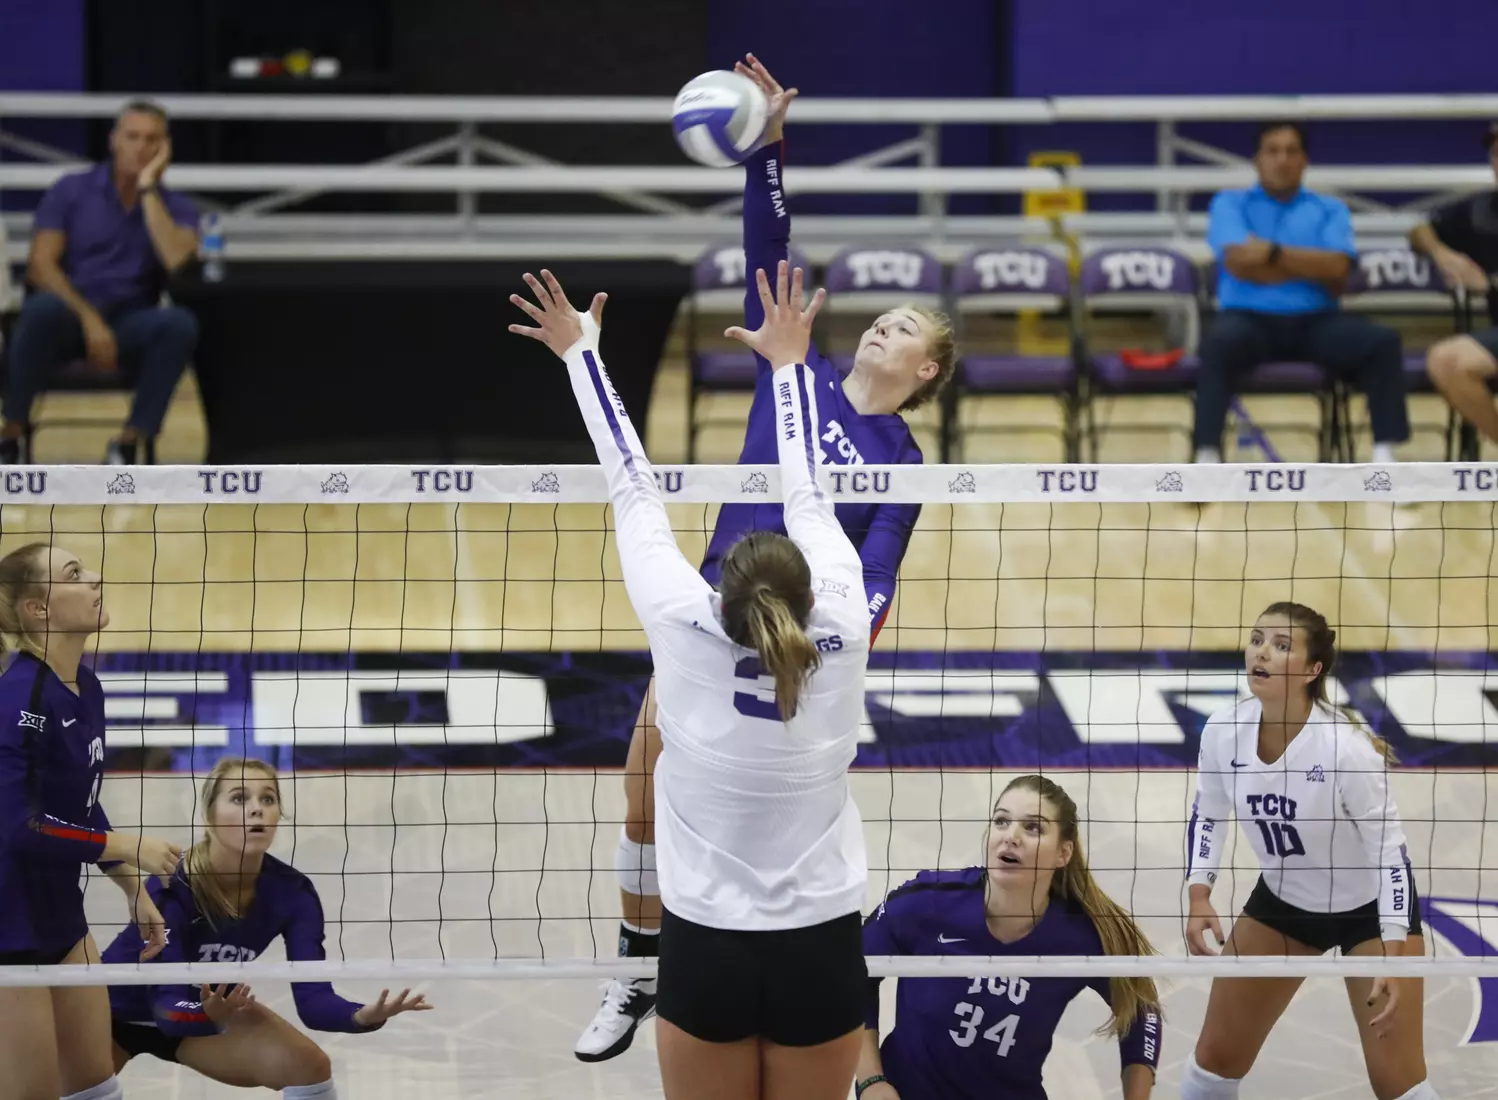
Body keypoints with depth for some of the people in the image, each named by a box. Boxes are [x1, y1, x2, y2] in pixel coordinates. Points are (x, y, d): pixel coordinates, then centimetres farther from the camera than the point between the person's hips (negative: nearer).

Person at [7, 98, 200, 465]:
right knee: (44, 308, -38)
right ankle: (10, 437, -23)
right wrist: (89, 318, -19)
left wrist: (148, 189, -11)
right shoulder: (71, 191, 5)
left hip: (130, 324, 1)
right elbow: (41, 266, -6)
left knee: (179, 324, -32)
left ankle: (127, 445, -22)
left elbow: (177, 262, -15)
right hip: (69, 317, -1)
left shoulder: (176, 207, 7)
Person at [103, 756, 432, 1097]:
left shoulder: (291, 892, -21)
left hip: (212, 1006, 4)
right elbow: (166, 1004, -37)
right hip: (119, 1010, -4)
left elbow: (312, 996, -26)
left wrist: (363, 1015, -46)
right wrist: (210, 1014, -59)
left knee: (309, 1066, -13)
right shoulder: (171, 886, -34)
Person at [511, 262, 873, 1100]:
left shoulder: (686, 630, -14)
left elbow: (633, 488, -2)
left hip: (706, 950, -1)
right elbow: (811, 497, 4)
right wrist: (790, 360, 19)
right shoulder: (842, 632, -11)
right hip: (821, 951, 1)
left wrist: (582, 350, 10)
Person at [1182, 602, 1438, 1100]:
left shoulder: (1346, 746, -31)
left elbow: (1389, 849, -24)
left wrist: (1393, 959, -30)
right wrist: (1199, 896, -12)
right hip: (1281, 901, 5)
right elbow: (1207, 815, 1)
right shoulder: (1224, 731, -18)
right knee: (1217, 1056, 7)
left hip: (1370, 907, -4)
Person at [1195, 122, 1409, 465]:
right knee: (1220, 342, -38)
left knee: (1382, 341, -25)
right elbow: (1238, 261, -7)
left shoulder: (1331, 209, 17)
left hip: (1315, 321, 2)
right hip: (1250, 318, -2)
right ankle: (1208, 457, -39)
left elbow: (1337, 268, -2)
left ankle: (1384, 455, -29)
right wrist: (1314, 268, -2)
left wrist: (1273, 252, -10)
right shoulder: (1229, 203, 12)